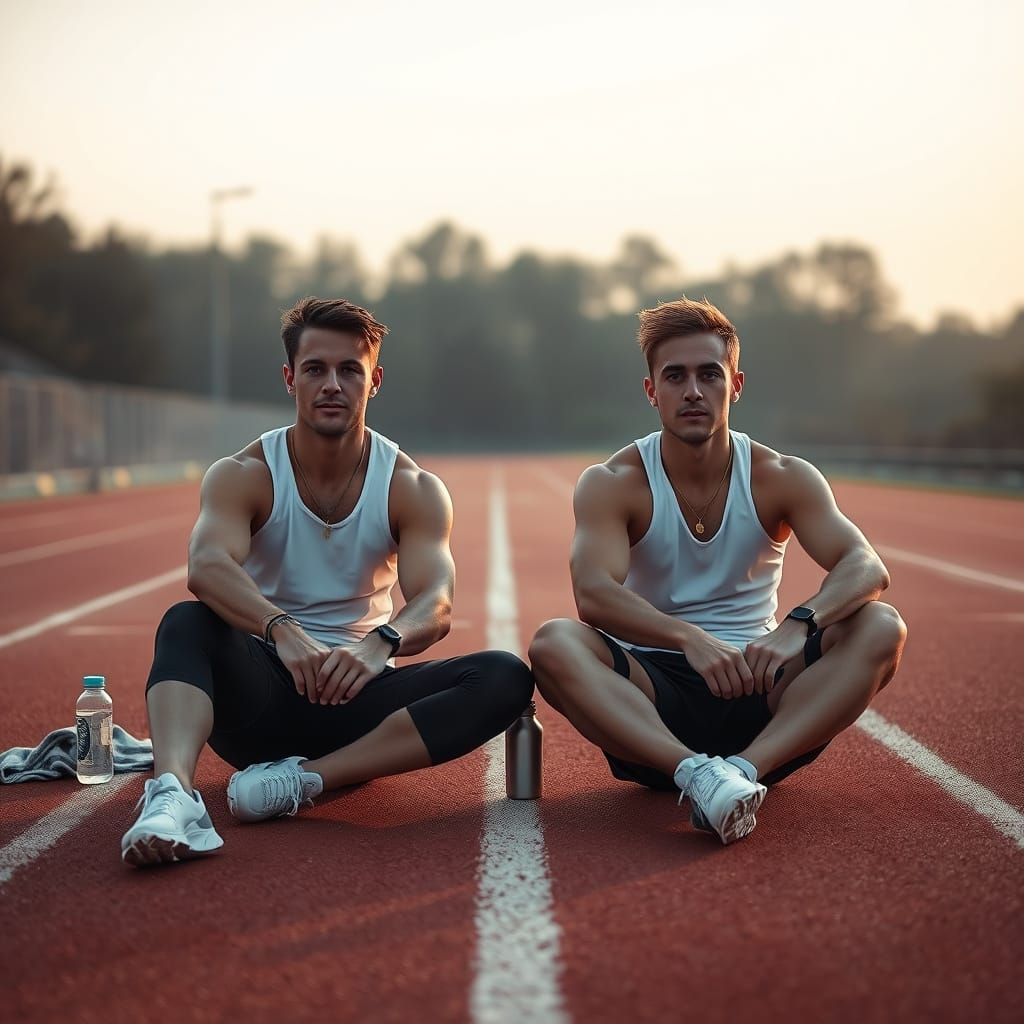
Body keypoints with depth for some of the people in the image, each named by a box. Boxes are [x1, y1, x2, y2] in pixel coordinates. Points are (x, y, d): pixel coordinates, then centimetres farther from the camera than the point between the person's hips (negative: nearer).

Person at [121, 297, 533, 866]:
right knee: (187, 624, -31)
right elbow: (208, 565, -27)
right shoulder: (242, 476, -5)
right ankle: (172, 793, -54)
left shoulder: (414, 489, -1)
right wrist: (282, 631, -46)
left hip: (354, 692, 2)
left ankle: (305, 778, -32)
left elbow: (436, 604, -18)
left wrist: (382, 642, -41)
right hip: (261, 696, -1)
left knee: (506, 679, -24)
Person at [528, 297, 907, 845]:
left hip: (756, 685, 2)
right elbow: (593, 593, -22)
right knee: (554, 644, -30)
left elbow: (867, 567, -15)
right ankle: (696, 773, -42)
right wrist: (689, 638, -38)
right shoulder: (610, 485, -4)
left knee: (881, 628, -22)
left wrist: (799, 624, -36)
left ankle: (745, 766, -37)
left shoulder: (783, 479, 0)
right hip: (651, 688, -1)